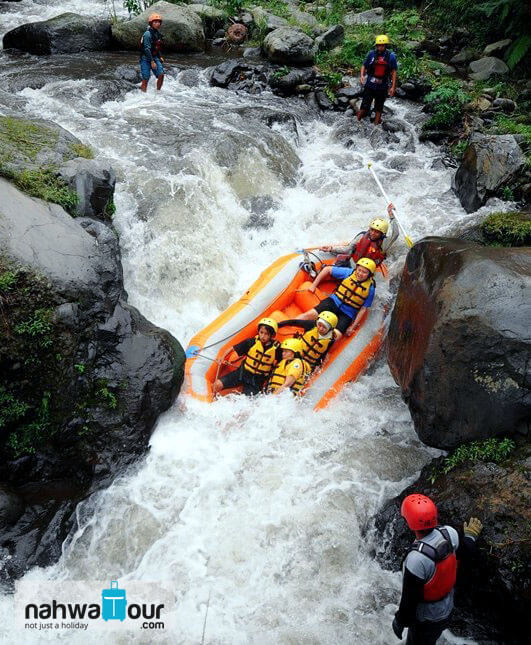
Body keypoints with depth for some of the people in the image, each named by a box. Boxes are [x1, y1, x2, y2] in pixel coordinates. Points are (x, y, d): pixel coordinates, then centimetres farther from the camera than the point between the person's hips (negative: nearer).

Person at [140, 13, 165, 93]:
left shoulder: (158, 33, 10)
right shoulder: (148, 34, -16)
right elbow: (147, 49, -21)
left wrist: (160, 57, 14)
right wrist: (152, 62, -24)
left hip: (154, 57, 7)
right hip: (146, 59, -7)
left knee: (161, 75, -7)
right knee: (145, 80, -7)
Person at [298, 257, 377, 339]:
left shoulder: (370, 289, -5)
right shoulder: (349, 273, -3)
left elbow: (363, 309, -1)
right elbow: (327, 269, 5)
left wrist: (353, 326, -3)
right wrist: (313, 285, 3)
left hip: (347, 314, -1)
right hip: (334, 302, 2)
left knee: (336, 335, -27)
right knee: (310, 314, -21)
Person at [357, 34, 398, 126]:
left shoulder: (391, 56, -6)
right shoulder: (371, 54, -6)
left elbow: (393, 72, -1)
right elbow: (364, 66, 3)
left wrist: (393, 86, -4)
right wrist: (362, 75, -17)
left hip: (382, 86, 1)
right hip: (369, 85, -1)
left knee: (379, 107, 13)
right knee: (365, 106, -2)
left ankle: (376, 124, 27)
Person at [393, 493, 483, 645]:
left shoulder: (416, 559, -41)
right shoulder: (449, 533, -24)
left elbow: (409, 599, -27)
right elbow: (465, 551, 0)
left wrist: (399, 621, -9)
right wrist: (471, 535, 22)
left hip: (426, 619, -5)